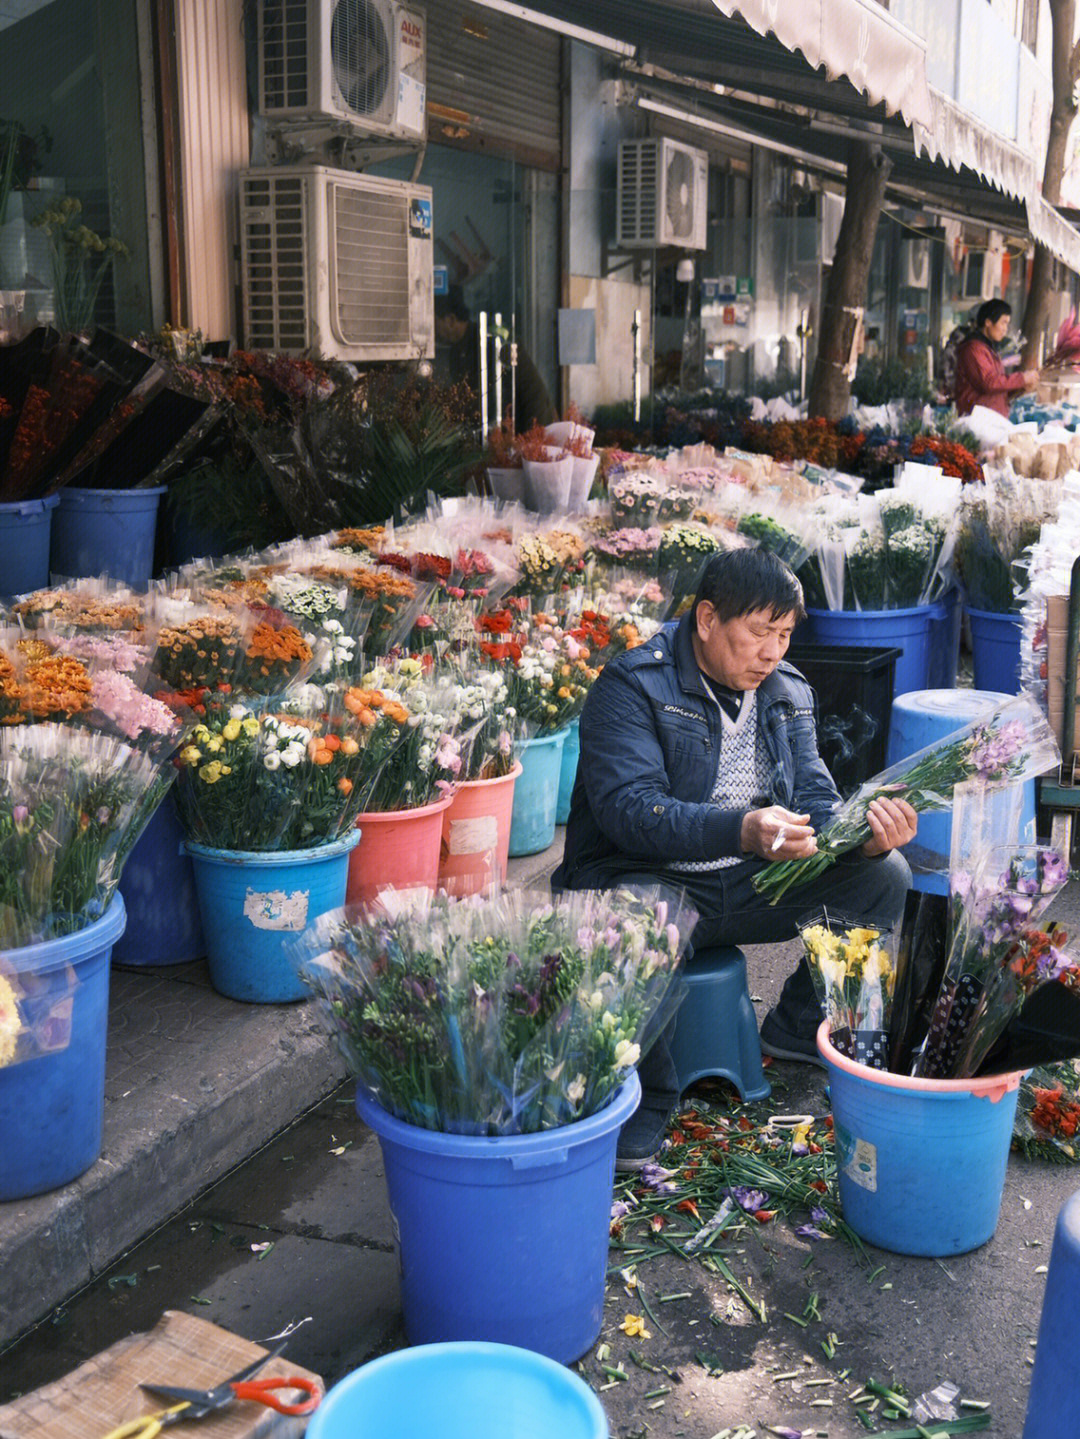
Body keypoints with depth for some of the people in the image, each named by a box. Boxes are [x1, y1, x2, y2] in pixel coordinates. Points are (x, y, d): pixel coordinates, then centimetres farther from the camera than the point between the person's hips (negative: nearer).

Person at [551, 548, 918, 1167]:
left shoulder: (788, 691, 8)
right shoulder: (632, 686, -14)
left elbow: (813, 796, 4)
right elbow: (627, 808, -26)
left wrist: (863, 832, -21)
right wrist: (743, 831, -41)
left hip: (750, 884, 6)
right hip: (649, 879, -6)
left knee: (885, 875, -8)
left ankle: (801, 1027, 11)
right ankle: (646, 1095, -15)